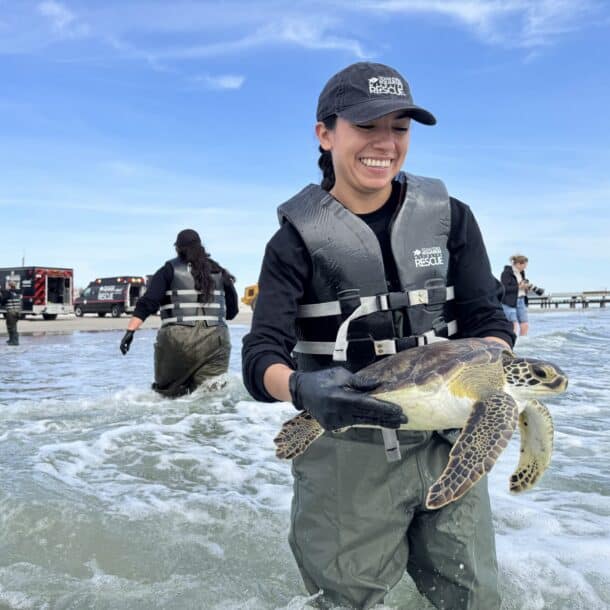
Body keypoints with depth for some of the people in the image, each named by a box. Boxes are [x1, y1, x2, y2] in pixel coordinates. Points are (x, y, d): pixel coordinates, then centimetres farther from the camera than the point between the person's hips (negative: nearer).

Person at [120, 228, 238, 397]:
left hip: (177, 339, -2)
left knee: (167, 390, 11)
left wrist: (130, 331, -8)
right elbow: (232, 311, 19)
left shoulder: (170, 270, 6)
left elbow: (147, 303, -5)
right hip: (215, 340, 2)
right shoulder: (219, 272, 15)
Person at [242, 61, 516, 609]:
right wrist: (301, 389, -37)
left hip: (447, 446, 3)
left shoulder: (450, 218, 2)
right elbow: (262, 356, -14)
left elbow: (488, 318, 1)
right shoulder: (298, 239, -6)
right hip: (347, 458, -2)